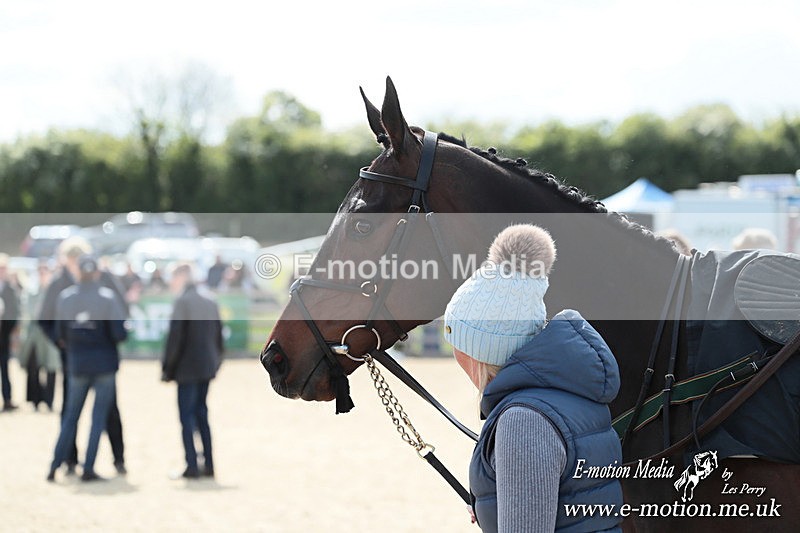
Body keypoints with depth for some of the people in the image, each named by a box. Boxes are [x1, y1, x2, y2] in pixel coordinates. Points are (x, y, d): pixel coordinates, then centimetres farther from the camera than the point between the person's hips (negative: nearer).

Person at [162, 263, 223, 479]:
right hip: (207, 368, 7)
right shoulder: (210, 302, 10)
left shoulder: (183, 302, -11)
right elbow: (218, 335, 12)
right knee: (201, 414, 15)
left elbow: (175, 337, -14)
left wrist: (168, 369, -7)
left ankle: (192, 466, -6)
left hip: (187, 369, -7)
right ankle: (208, 464, 13)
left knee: (187, 416, -3)